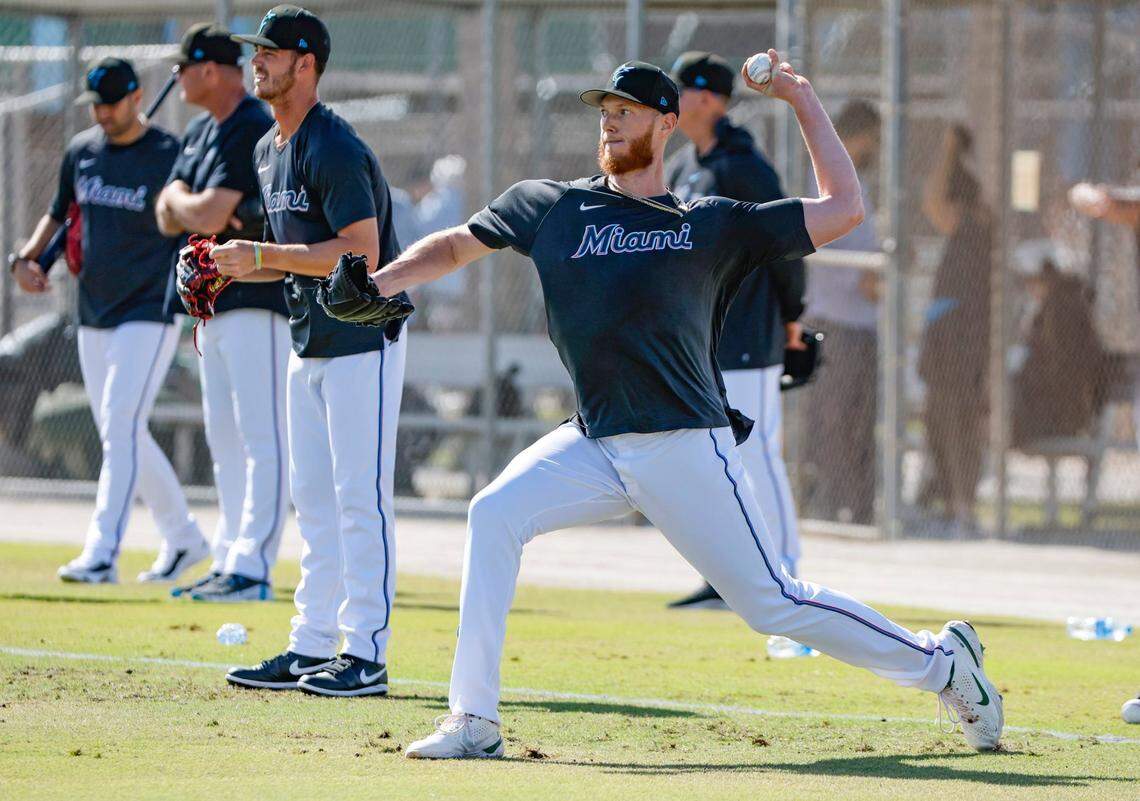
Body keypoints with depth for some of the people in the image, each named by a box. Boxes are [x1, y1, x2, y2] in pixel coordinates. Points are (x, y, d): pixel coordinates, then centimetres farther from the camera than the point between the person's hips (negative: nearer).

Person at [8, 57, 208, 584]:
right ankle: (183, 538, 25)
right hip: (94, 317, 7)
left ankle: (101, 554, -22)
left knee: (122, 426, -17)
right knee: (119, 435, 11)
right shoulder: (82, 151, 8)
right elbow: (59, 213, 21)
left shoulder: (170, 157, -10)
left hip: (149, 314, -7)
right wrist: (27, 258, 4)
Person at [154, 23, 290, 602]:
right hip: (213, 304, 10)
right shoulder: (199, 133, 16)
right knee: (225, 441, 12)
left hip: (257, 299, -10)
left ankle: (251, 569, -17)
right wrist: (193, 206, -8)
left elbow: (208, 218, -21)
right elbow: (169, 221, 14)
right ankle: (228, 562, 16)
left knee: (260, 438, -12)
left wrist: (180, 202, 0)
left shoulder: (254, 130, -15)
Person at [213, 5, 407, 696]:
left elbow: (360, 251, -25)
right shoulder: (270, 152, 12)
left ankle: (366, 655, -6)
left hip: (364, 341, -10)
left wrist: (262, 254, -24)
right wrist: (230, 269, 4)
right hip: (312, 343, 10)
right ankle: (312, 649, 17)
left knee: (360, 496, -8)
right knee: (314, 500, 12)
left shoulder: (335, 149, -18)